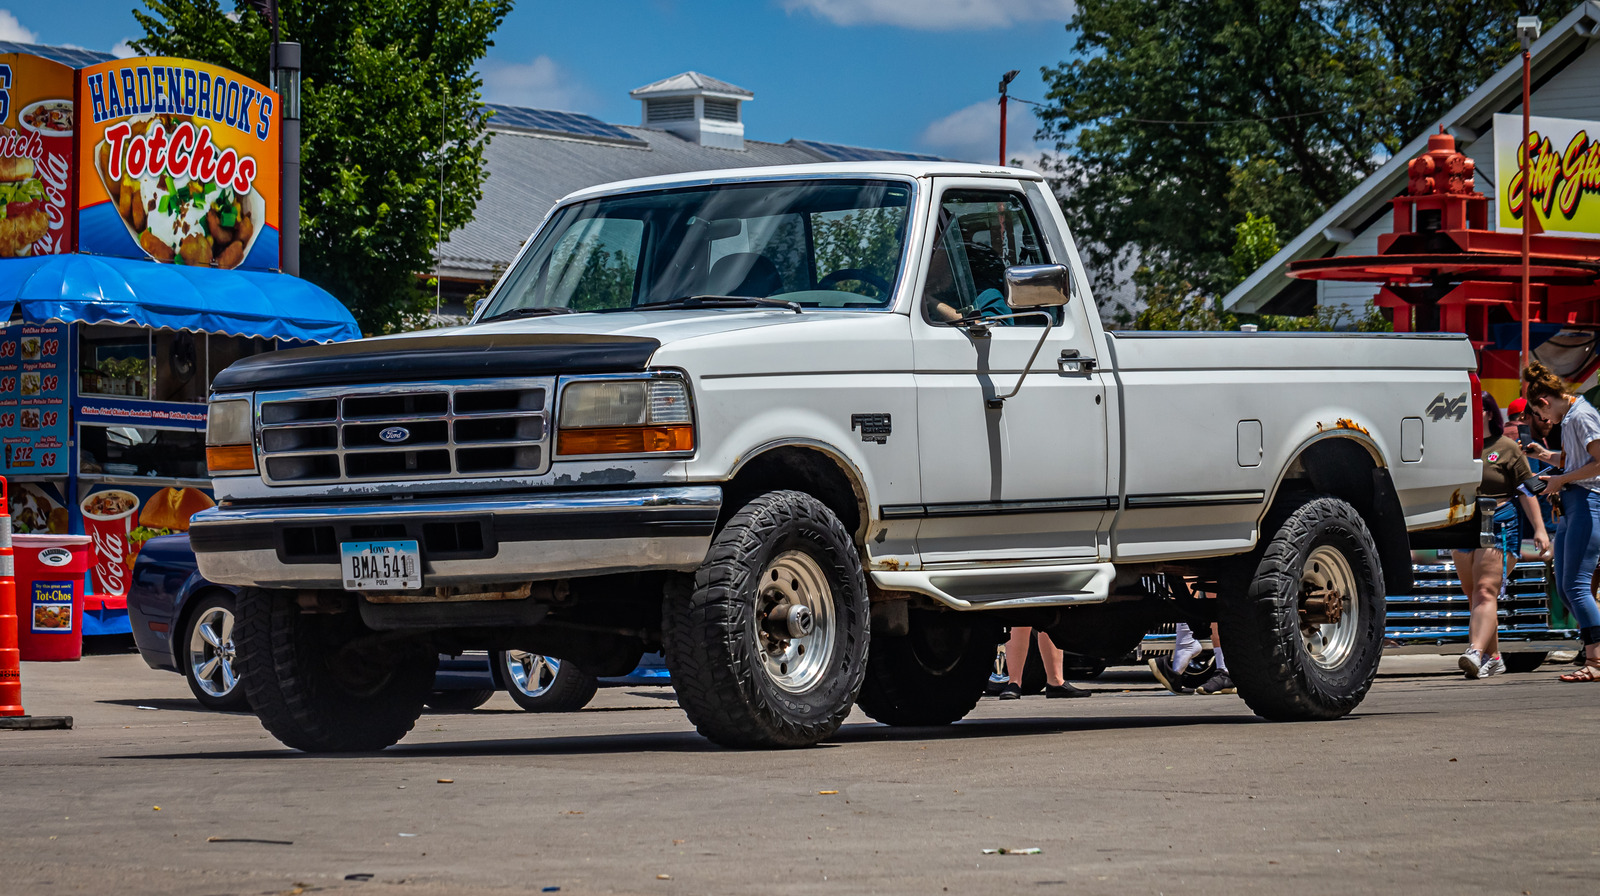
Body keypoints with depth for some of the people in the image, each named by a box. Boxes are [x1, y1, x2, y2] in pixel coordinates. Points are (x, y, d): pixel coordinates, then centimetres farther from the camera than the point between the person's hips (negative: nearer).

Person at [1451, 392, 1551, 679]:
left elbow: (1526, 491, 1)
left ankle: (1476, 652, -32)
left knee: (1486, 592, -18)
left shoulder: (1507, 448, 1)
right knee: (1473, 597, 8)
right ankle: (1493, 658, 18)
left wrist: (1539, 529, -5)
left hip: (1499, 526, -6)